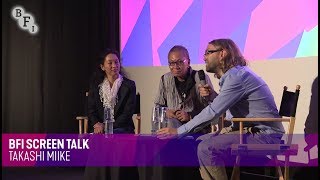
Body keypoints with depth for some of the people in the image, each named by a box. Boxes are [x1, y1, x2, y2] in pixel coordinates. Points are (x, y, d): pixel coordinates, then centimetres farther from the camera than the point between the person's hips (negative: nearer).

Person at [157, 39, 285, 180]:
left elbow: (213, 112, -20)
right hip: (250, 130, 10)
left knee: (206, 148, -23)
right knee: (201, 141, 11)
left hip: (266, 136, -10)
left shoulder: (237, 76, -17)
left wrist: (179, 131, -16)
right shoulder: (232, 75, 15)